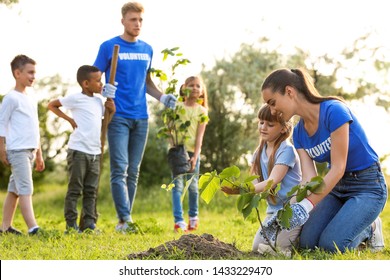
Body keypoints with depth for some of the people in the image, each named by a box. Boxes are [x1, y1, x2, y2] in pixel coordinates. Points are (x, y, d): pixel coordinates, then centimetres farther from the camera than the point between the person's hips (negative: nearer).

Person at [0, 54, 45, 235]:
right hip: (17, 150, -8)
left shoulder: (31, 99, 18)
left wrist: (39, 154, 23)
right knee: (26, 189, -14)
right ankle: (33, 228, -20)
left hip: (30, 151, 8)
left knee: (15, 189, 11)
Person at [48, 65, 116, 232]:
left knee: (91, 190, 7)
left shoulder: (99, 101, 15)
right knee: (75, 189, -2)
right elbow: (51, 105, 2)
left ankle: (89, 223, 11)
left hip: (95, 152, 7)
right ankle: (71, 224, 2)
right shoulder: (76, 99, -5)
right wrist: (69, 119, -5)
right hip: (78, 151, -7)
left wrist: (112, 109, 5)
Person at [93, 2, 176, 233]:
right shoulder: (109, 47, -1)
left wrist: (162, 97, 8)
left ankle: (123, 221, 13)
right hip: (118, 117, -5)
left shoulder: (147, 49, 14)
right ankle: (125, 219, -16)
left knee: (133, 172, 7)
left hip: (141, 118, 5)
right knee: (119, 170, -11)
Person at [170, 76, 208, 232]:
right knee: (177, 185, -8)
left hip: (193, 151, 1)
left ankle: (193, 217, 28)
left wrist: (195, 156, -12)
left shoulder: (202, 111, 3)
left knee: (192, 186, 9)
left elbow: (200, 136, -3)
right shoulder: (177, 106, 3)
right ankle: (179, 221, -13)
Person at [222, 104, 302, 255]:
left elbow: (272, 182, -24)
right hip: (273, 209, 8)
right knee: (257, 248, 1)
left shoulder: (286, 150, -15)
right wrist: (234, 188, -21)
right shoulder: (260, 152, 9)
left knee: (278, 246, -21)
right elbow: (255, 182, 2)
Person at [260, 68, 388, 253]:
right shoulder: (299, 133, 0)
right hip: (336, 186, 7)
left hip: (367, 187, -7)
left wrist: (306, 205, -32)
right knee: (307, 242, -9)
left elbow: (338, 168, -25)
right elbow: (309, 178, -9)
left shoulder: (333, 111, -24)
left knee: (331, 244, -21)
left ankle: (369, 229, 7)